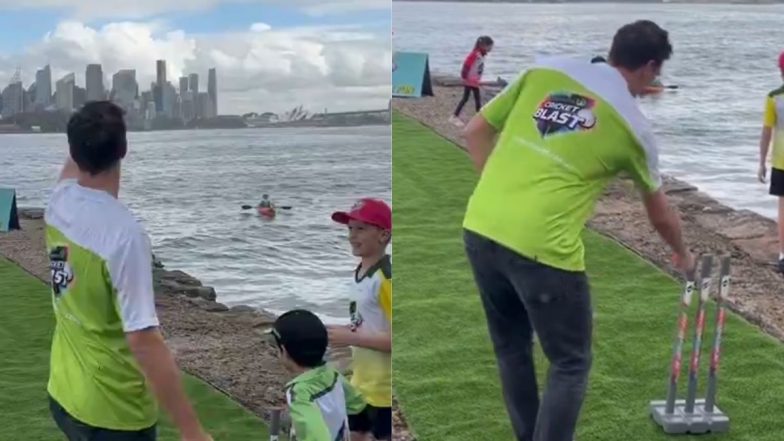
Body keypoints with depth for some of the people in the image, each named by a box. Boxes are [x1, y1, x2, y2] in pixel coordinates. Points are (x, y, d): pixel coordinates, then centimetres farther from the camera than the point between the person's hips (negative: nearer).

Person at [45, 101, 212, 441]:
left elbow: (73, 166, 21)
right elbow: (143, 341, -29)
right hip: (113, 412, -7)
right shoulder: (124, 234, -27)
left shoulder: (59, 203, -5)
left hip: (64, 395, 8)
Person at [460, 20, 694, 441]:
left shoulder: (545, 71, 11)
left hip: (480, 228, 5)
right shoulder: (632, 125, 5)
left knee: (511, 350, 23)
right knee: (570, 365, 11)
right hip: (542, 248, -5)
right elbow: (660, 214, 21)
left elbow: (475, 132, 13)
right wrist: (682, 254, 40)